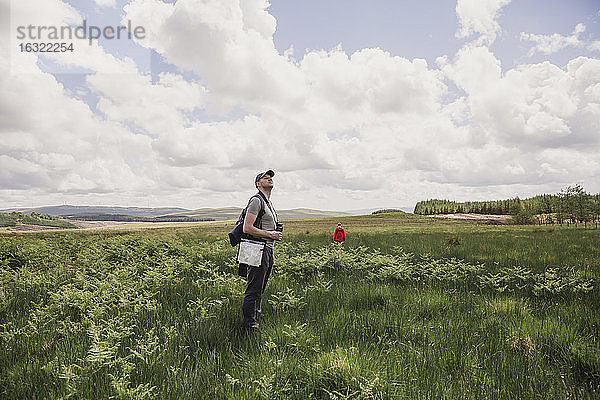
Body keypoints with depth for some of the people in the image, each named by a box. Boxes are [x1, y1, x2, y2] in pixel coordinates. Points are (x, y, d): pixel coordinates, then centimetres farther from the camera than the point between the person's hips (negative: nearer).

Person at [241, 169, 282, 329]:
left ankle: (256, 311, 33)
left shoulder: (269, 203, 21)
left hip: (268, 249, 10)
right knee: (254, 288, -3)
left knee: (261, 287, 19)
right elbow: (247, 228, -19)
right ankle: (249, 321, 6)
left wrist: (276, 234, 13)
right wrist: (270, 234, -15)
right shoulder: (256, 201, -11)